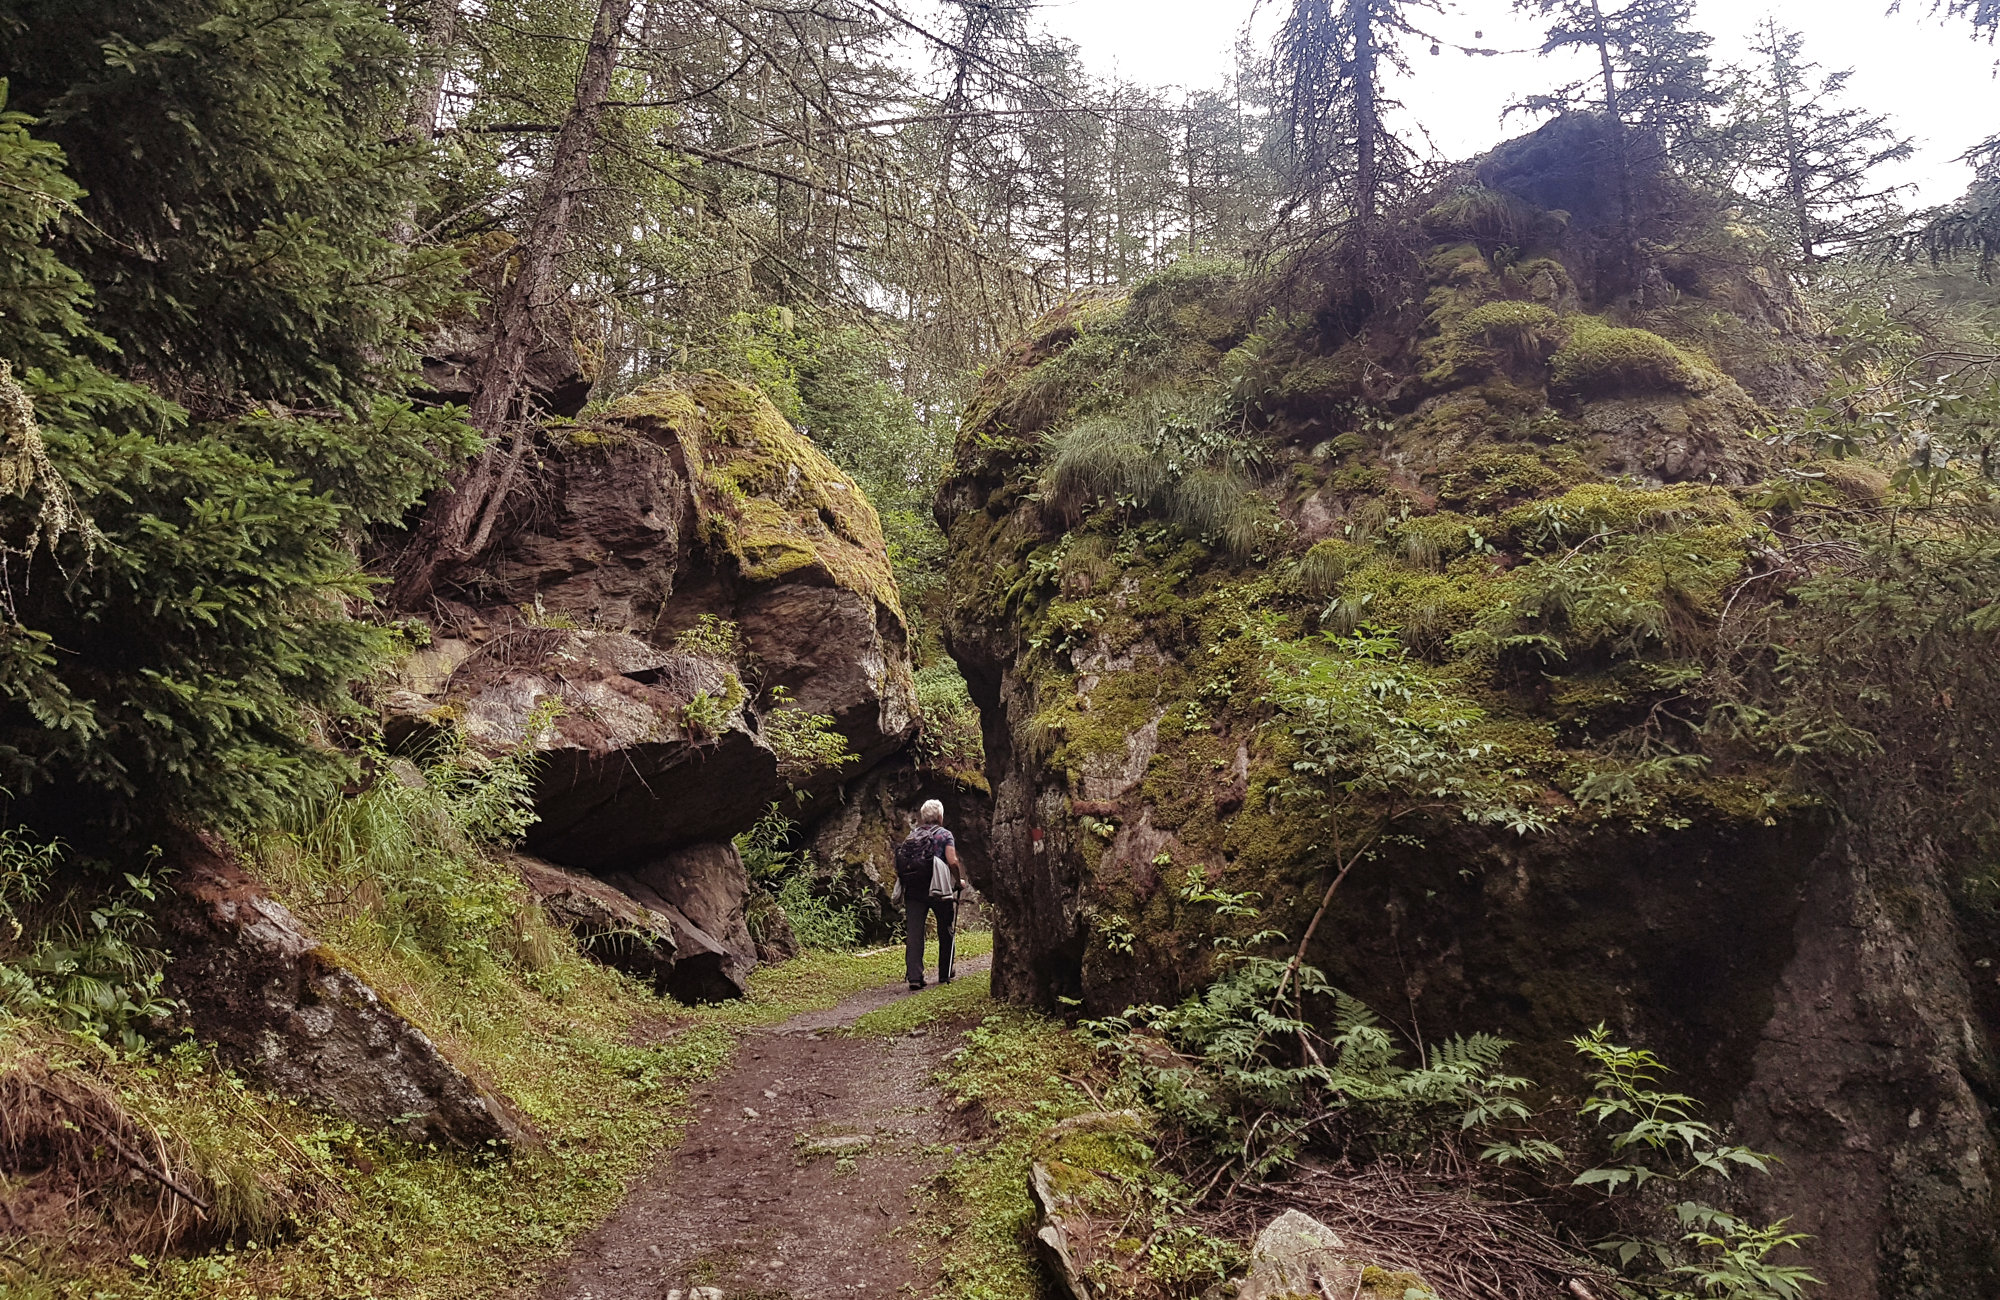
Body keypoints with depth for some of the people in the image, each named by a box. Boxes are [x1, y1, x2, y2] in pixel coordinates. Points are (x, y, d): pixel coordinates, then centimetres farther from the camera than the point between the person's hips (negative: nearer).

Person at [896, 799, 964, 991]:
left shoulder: (911, 835, 13)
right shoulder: (945, 834, 0)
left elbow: (900, 865, 8)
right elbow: (952, 862, -12)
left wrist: (902, 882, 20)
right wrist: (959, 880, 3)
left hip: (912, 890, 3)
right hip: (938, 889, -3)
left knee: (913, 934, -1)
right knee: (945, 933, 14)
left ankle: (914, 977, -10)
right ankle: (945, 974, 22)